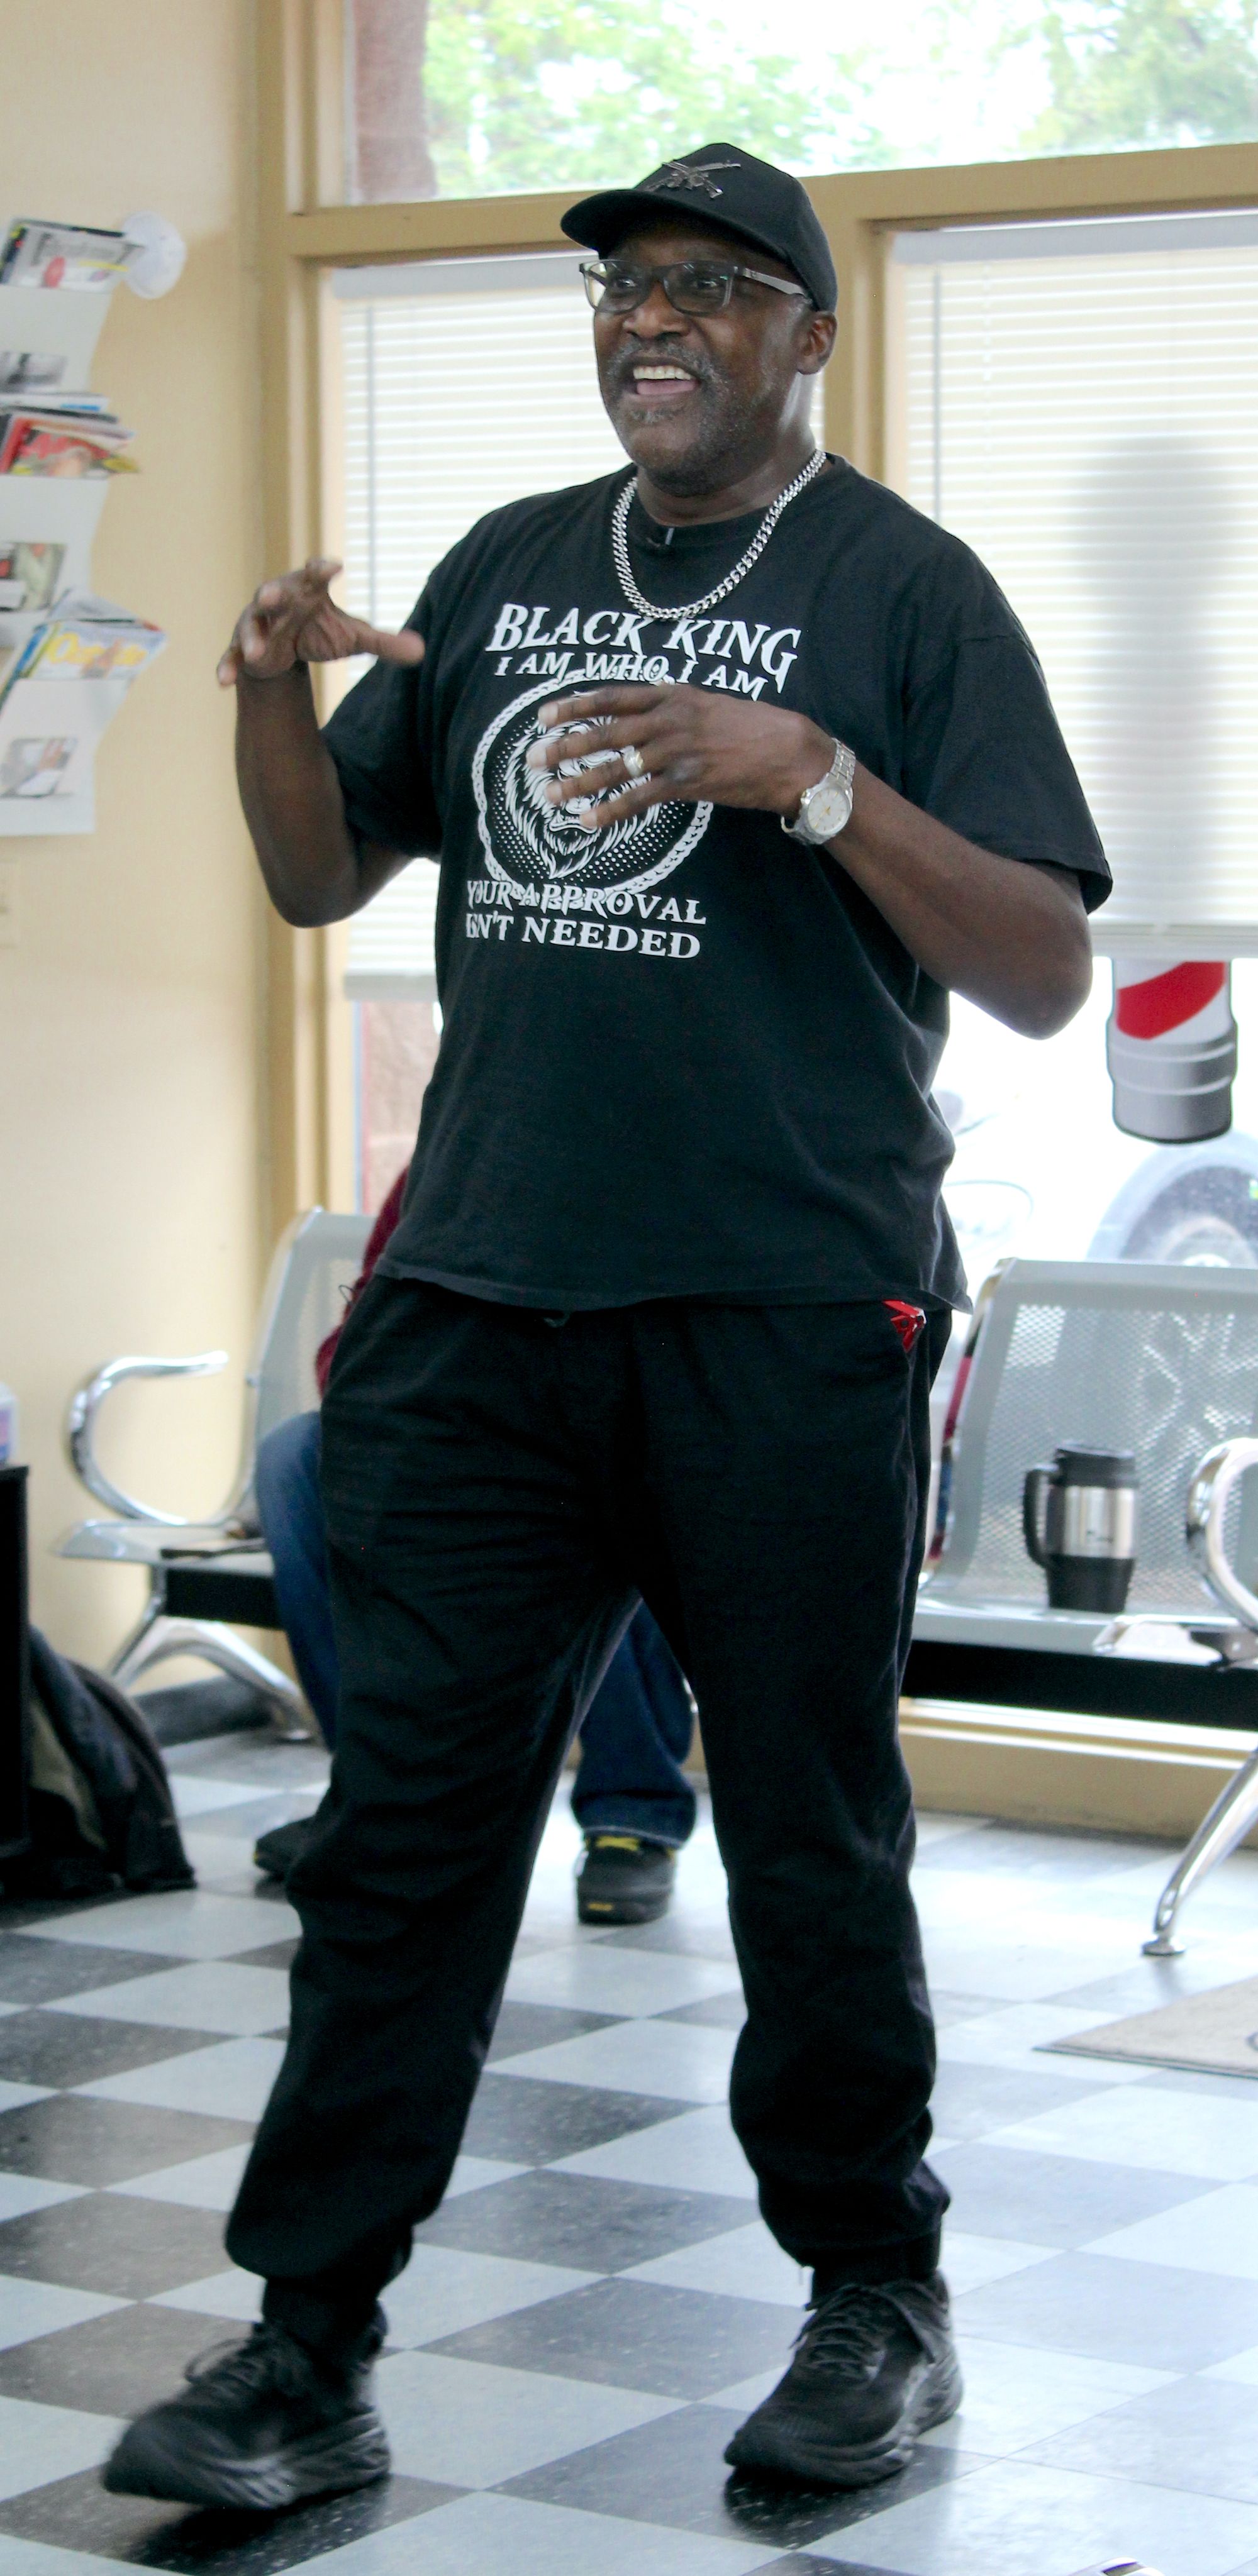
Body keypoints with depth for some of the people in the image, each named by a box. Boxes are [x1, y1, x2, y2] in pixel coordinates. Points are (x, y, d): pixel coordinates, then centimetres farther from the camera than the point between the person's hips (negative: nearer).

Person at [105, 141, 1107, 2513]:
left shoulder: (902, 589, 0)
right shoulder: (506, 569, 15)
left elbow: (1047, 977, -6)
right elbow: (322, 877, 19)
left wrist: (812, 779, -19)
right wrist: (271, 697, -1)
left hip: (787, 1324, -4)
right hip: (480, 1309, 4)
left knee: (812, 1844, 6)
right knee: (401, 1823, 1)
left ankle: (879, 2300, 23)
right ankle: (309, 2354, 5)